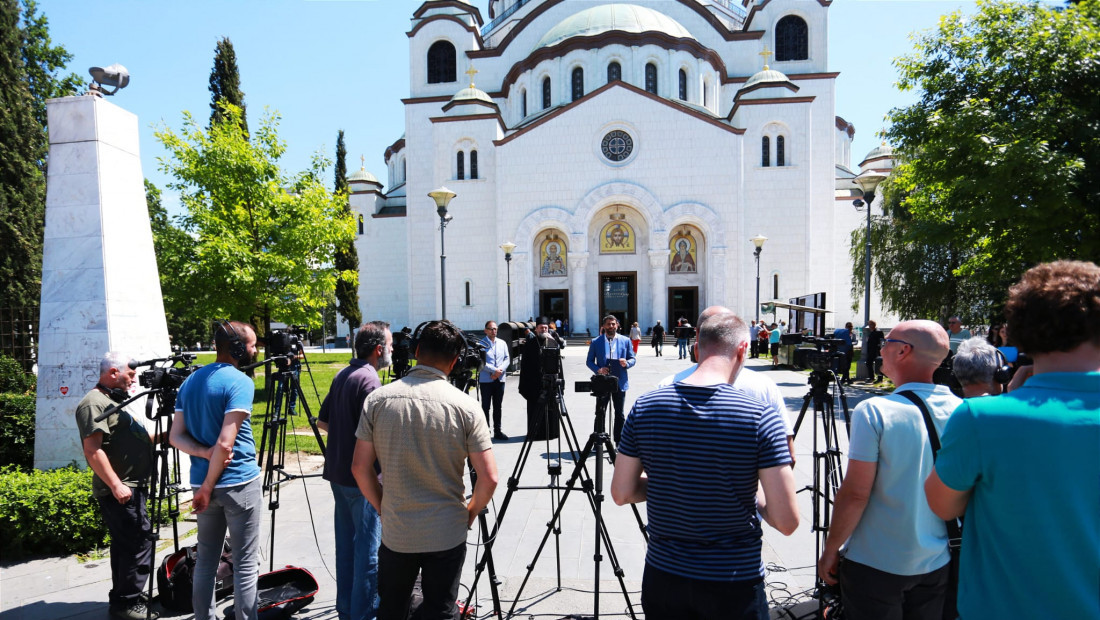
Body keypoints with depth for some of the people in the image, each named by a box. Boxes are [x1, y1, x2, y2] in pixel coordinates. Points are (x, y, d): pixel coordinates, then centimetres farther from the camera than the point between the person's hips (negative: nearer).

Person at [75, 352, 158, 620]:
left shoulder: (113, 401, 18)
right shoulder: (94, 402, -13)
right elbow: (92, 450, -21)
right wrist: (115, 485, -24)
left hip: (131, 487, 10)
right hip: (119, 491, -10)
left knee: (126, 544, 15)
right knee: (139, 542, -8)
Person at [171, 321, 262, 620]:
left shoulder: (190, 381, 9)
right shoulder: (240, 381, -15)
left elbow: (176, 436, 7)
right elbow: (225, 443, -20)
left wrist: (205, 453, -7)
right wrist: (208, 487, -11)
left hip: (202, 481, 7)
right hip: (239, 482, -7)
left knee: (206, 559, 17)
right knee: (245, 563, 2)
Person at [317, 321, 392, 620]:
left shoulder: (342, 376, 9)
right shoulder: (369, 380, -18)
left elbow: (322, 421, 15)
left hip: (338, 473, 9)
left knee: (346, 542, 17)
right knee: (370, 547, 1)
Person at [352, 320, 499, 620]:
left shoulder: (377, 399, -8)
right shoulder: (465, 406, -13)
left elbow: (360, 467, -3)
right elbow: (489, 477, -14)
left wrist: (383, 508, 10)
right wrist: (470, 512, 4)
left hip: (395, 534, 2)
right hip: (447, 535, -2)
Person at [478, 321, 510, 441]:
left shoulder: (502, 343, 11)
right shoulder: (481, 344, -4)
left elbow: (506, 359, 7)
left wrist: (500, 370, -9)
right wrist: (494, 370, -17)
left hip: (500, 379, 5)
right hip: (486, 379, -4)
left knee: (498, 406, 11)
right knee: (485, 406, 2)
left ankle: (497, 431, 18)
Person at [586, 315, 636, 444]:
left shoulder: (625, 341, 9)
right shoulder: (596, 342, 6)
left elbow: (633, 359, 9)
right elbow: (589, 361, 6)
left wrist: (627, 363, -14)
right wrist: (598, 369, -13)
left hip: (619, 382, 1)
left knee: (619, 413, 7)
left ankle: (619, 442, 16)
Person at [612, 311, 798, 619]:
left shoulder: (645, 406, -9)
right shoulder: (761, 417, -17)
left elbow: (621, 494, -2)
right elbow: (787, 522, -16)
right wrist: (754, 496, 3)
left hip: (662, 578, 3)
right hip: (735, 584, -2)